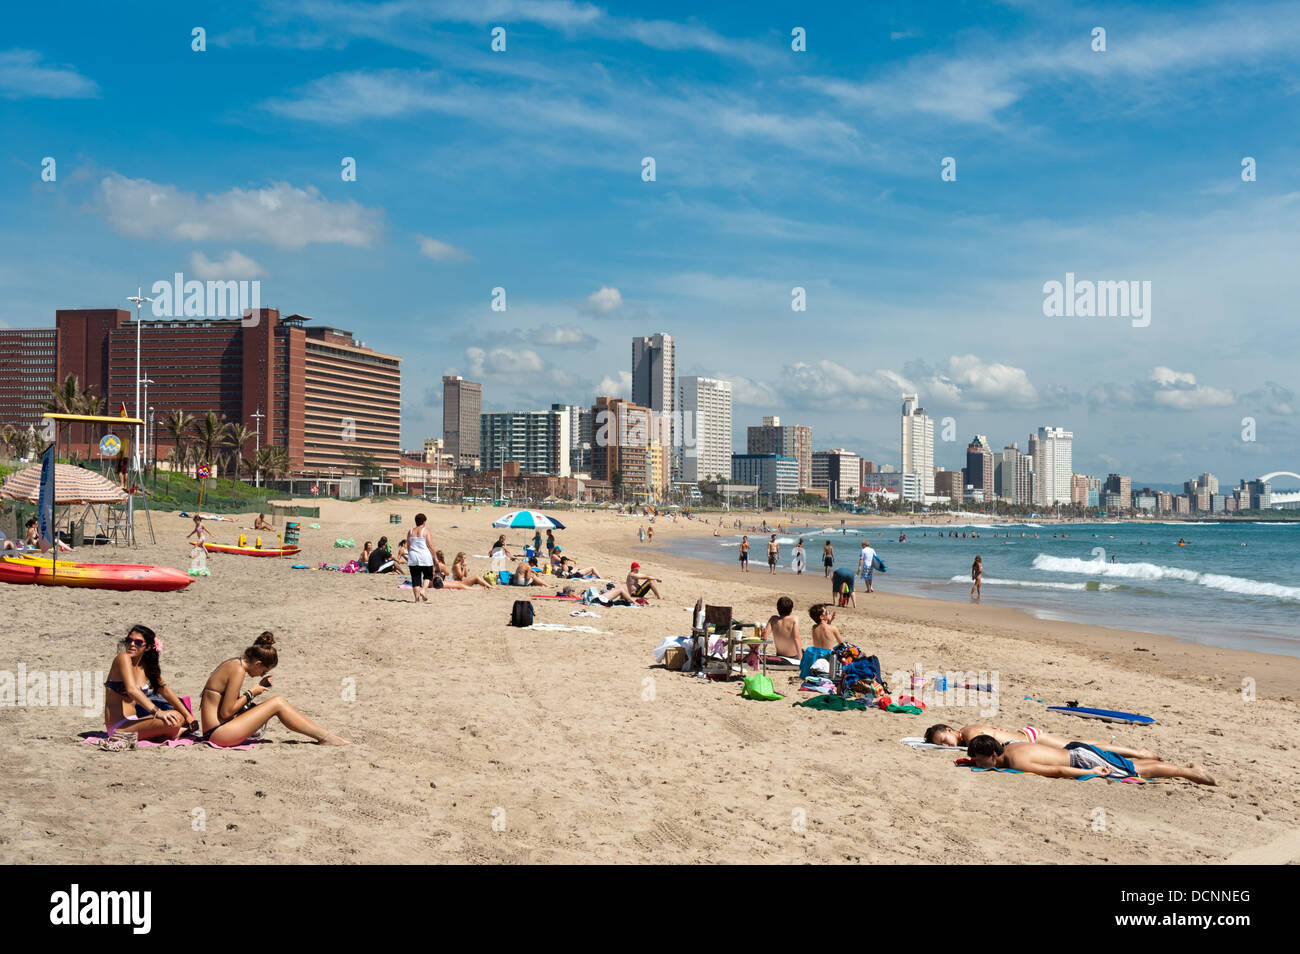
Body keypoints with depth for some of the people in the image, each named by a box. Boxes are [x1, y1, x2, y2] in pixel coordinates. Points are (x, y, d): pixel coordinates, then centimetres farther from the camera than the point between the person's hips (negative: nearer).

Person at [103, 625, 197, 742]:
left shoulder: (145, 666, 11)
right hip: (118, 727, -8)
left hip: (132, 721, 9)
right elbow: (132, 690, -26)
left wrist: (188, 716, 10)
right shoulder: (123, 658, -12)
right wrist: (157, 711, -35)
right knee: (172, 721, -23)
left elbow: (165, 689, 14)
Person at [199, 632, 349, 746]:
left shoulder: (233, 664, 13)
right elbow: (226, 712, -18)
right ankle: (324, 737, -5)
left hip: (213, 732, 9)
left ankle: (324, 736, 8)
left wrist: (257, 687, 9)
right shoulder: (238, 671, -16)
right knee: (278, 703, -10)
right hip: (217, 733, -9)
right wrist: (251, 694, -6)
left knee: (279, 703, 10)